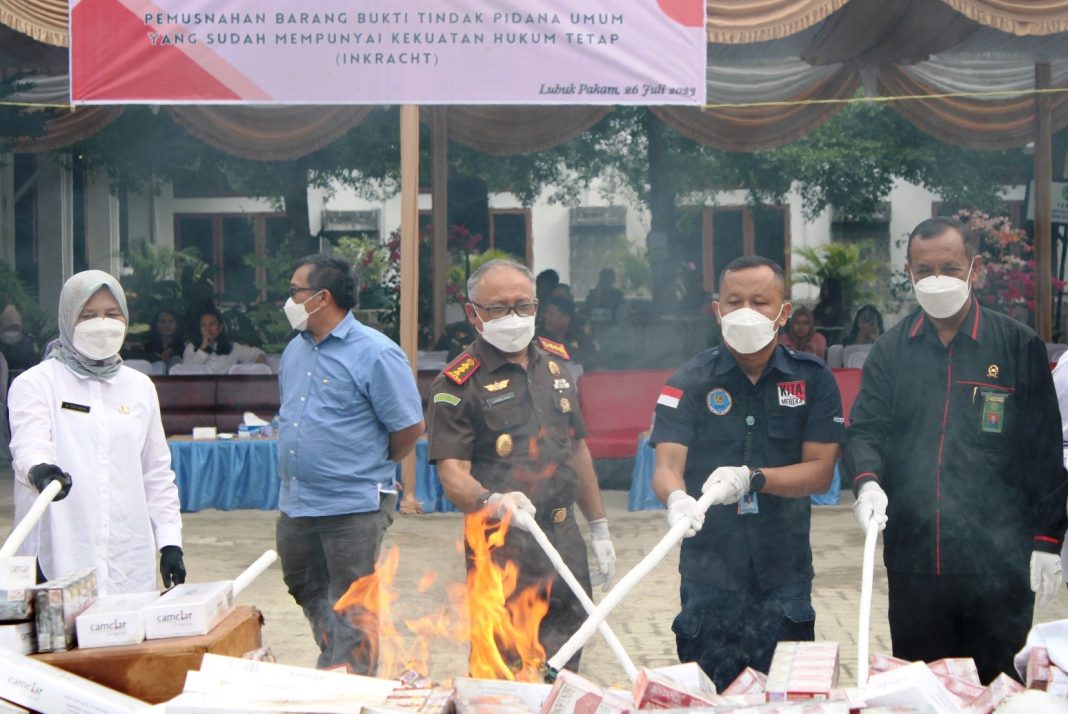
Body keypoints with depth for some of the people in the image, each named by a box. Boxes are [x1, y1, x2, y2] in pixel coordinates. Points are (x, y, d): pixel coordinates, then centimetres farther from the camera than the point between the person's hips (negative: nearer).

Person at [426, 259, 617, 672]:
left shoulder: (555, 362, 13)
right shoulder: (458, 384, -7)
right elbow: (452, 475, -15)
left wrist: (599, 527, 20)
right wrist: (492, 502, -35)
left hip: (565, 544, 6)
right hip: (503, 551, -6)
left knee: (566, 666, 11)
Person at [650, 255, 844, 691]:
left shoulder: (813, 380, 2)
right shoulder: (689, 384, -1)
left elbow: (820, 472, -4)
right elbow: (666, 467, -11)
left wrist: (751, 478, -21)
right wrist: (677, 499, -34)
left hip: (785, 578, 1)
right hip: (708, 577, -1)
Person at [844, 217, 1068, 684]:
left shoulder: (1019, 347, 1)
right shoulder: (890, 351, 9)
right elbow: (865, 430, 3)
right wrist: (867, 479, -19)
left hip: (998, 560, -3)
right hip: (913, 556, 3)